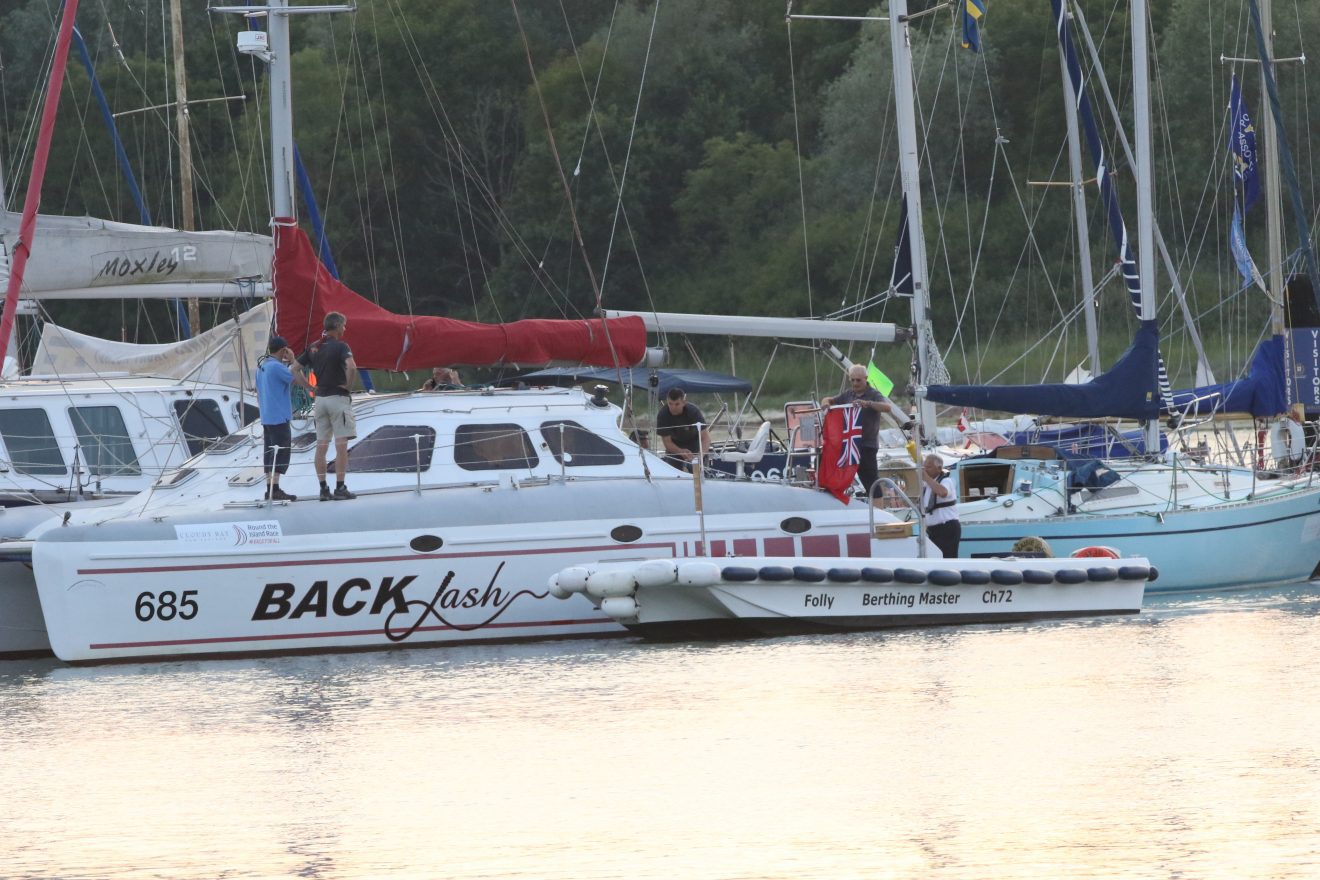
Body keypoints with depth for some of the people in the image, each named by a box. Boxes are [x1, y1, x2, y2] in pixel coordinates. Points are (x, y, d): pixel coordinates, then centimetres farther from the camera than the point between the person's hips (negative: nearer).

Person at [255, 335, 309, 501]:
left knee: (270, 454, 11)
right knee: (280, 453, -8)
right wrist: (293, 360, -7)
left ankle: (270, 489, 11)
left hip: (266, 418, 9)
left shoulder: (261, 366, 13)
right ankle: (275, 489, -14)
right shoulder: (277, 367, -15)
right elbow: (300, 381, -16)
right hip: (279, 418, -9)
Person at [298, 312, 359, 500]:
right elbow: (351, 367, -28)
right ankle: (340, 488, -8)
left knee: (321, 446, 7)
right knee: (341, 445, -4)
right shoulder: (340, 346, -10)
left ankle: (323, 488, 7)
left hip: (320, 398, 6)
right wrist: (347, 384, -11)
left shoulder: (313, 347, 9)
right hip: (338, 398, -6)